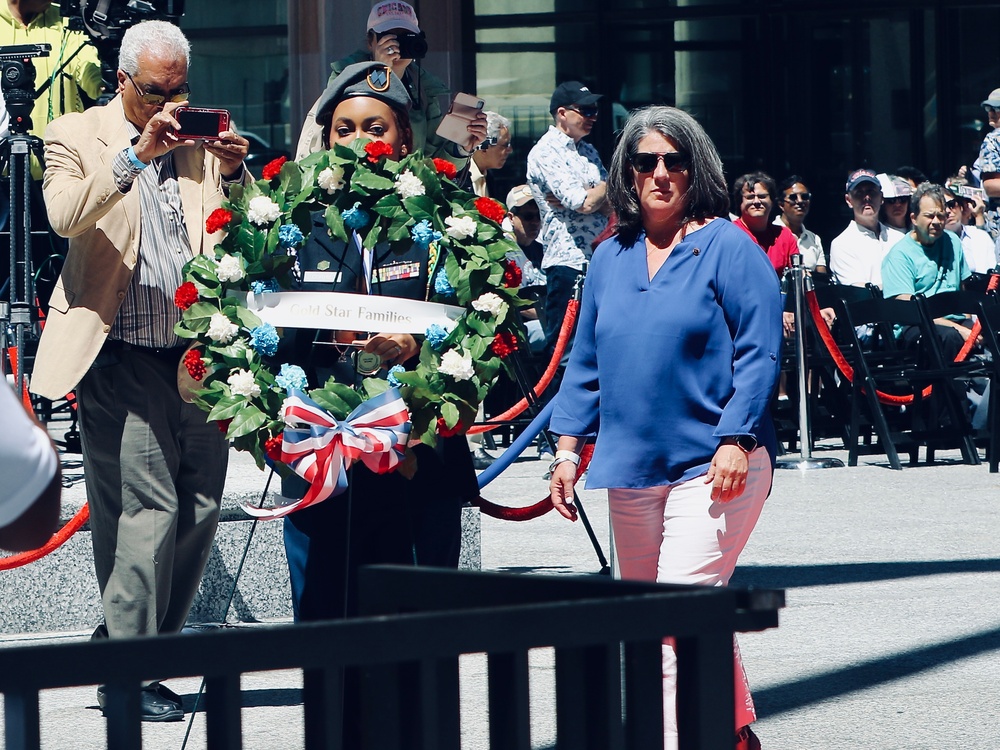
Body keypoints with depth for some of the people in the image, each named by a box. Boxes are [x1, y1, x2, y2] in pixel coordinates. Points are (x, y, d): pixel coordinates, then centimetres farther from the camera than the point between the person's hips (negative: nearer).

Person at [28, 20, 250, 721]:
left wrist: (233, 173, -7)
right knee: (148, 510, -10)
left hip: (198, 350, 5)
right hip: (124, 357, -5)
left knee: (200, 509, 6)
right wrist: (136, 154, -23)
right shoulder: (77, 134, 3)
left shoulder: (201, 137, 14)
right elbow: (66, 215, -15)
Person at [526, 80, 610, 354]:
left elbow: (614, 204, 9)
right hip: (569, 261, -8)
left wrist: (583, 197, -10)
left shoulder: (588, 151, 19)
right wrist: (605, 188, 4)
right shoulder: (545, 152, -6)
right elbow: (584, 204, -16)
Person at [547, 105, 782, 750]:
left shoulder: (728, 247, -3)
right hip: (631, 470, 7)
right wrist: (569, 449, 10)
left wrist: (735, 438, -16)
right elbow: (585, 363, 17)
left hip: (715, 465, -6)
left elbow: (760, 351, -7)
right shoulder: (610, 259, 13)